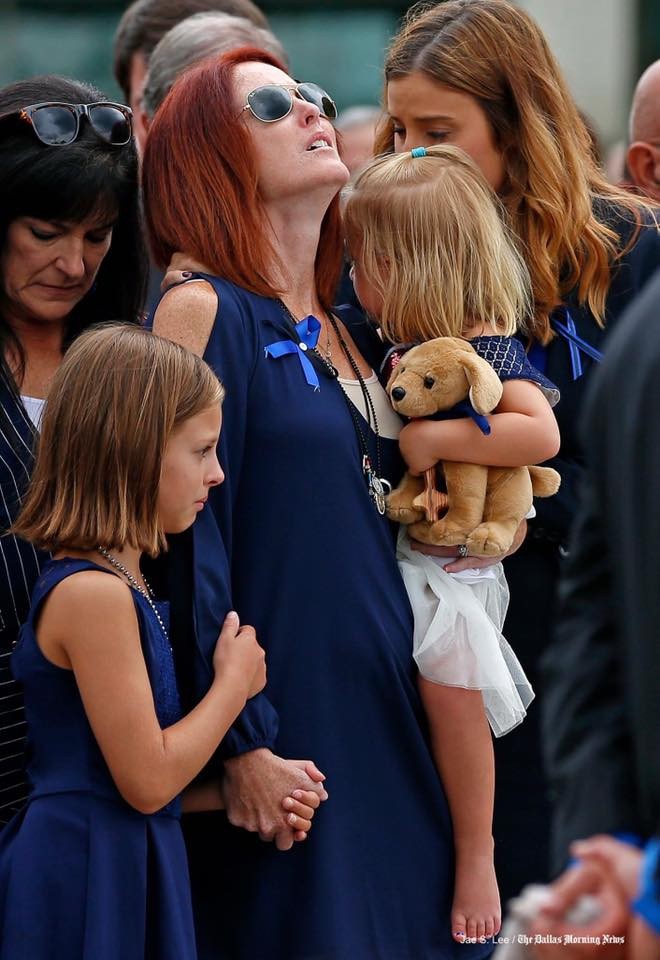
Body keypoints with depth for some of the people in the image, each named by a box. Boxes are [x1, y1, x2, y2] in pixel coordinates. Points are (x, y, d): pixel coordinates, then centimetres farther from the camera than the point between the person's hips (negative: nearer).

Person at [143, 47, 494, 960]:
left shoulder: (357, 334, 14)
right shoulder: (203, 311, -8)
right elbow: (189, 541, -14)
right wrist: (242, 745, -17)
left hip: (393, 718, 7)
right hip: (288, 729, -7)